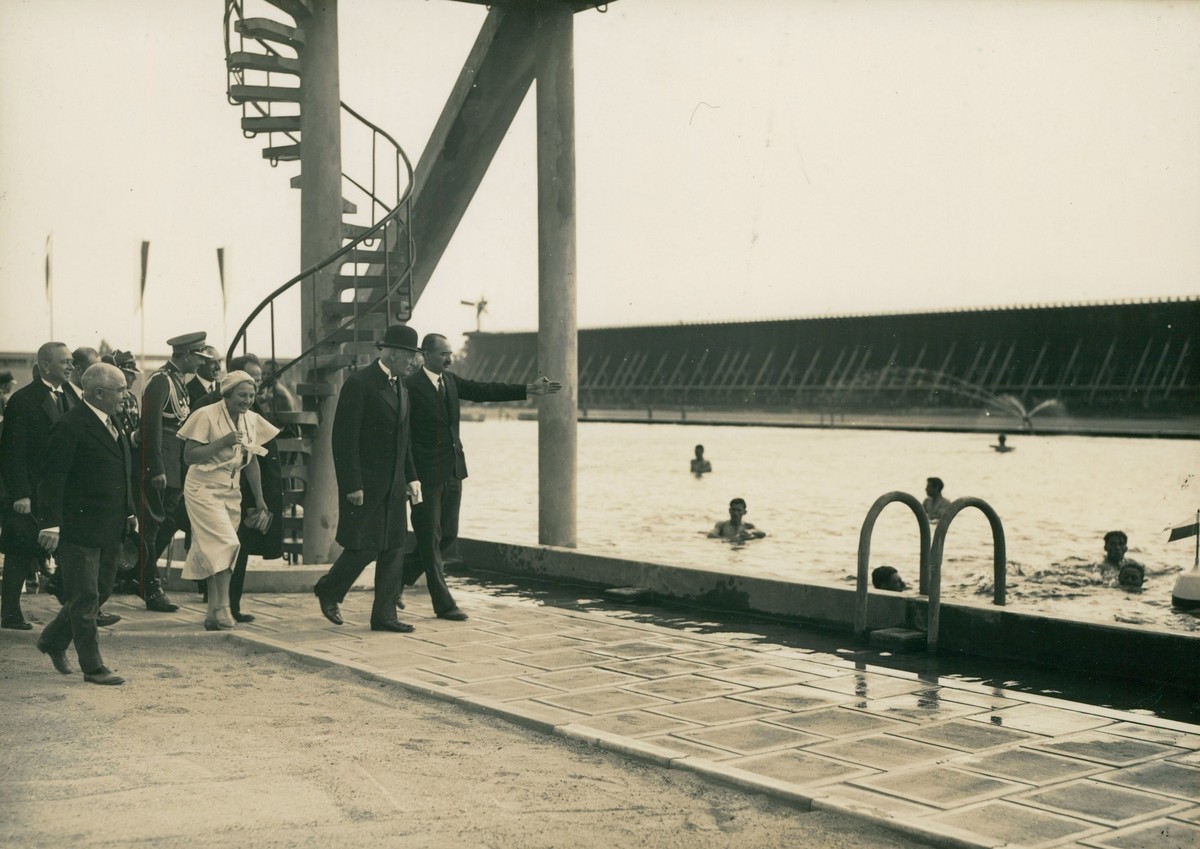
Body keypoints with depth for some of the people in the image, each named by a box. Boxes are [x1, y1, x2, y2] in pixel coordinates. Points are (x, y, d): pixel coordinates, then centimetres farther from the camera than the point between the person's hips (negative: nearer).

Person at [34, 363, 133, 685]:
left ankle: (53, 641, 34)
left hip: (109, 528, 9)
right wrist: (51, 524, -23)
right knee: (85, 598, 1)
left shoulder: (111, 423, 12)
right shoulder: (71, 425, -16)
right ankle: (93, 667, 9)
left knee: (101, 591, 16)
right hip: (79, 528, -9)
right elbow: (52, 477, -19)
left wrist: (129, 512, 17)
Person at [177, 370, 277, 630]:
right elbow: (189, 455, -17)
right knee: (225, 544, -19)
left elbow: (251, 462, 12)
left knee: (218, 554, 5)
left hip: (231, 491, 6)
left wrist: (260, 501, 11)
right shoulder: (207, 415, -12)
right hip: (204, 489, -6)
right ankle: (222, 610, -16)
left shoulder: (252, 420, 6)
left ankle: (213, 615, 10)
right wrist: (222, 442, -25)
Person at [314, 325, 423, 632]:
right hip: (365, 484, -8)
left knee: (394, 549, 5)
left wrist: (411, 478, 13)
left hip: (393, 485, 8)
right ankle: (329, 592, 20)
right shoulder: (359, 383, -13)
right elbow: (345, 438, -16)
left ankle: (384, 615, 11)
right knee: (364, 547, -5)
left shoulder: (401, 387, 13)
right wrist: (352, 485, -18)